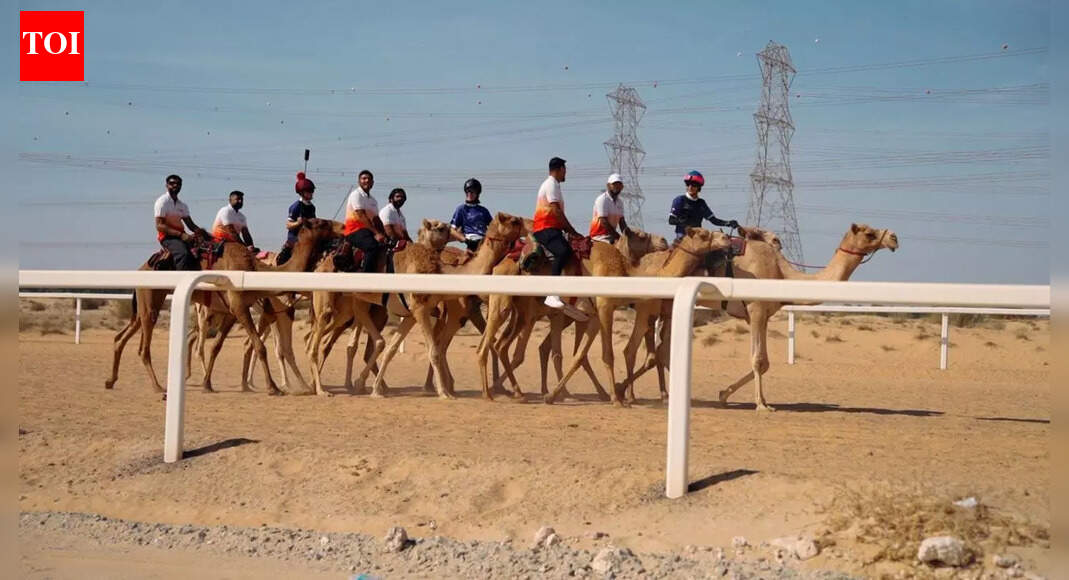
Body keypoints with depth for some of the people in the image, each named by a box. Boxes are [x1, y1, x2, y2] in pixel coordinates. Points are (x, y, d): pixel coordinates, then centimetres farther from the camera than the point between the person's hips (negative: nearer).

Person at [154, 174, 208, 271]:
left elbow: (190, 224, 15)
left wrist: (201, 231, -8)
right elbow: (159, 226, -13)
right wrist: (180, 234, -22)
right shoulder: (162, 202, -5)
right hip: (167, 236, -7)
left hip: (181, 235, 7)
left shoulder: (182, 205, 17)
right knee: (183, 253, -34)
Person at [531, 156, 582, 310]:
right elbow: (556, 211, -14)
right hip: (546, 228, -11)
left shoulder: (552, 184, 25)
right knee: (563, 251, -32)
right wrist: (572, 231, -10)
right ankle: (552, 295, -42)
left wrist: (568, 229, 19)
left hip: (552, 228, 11)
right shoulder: (551, 184, -7)